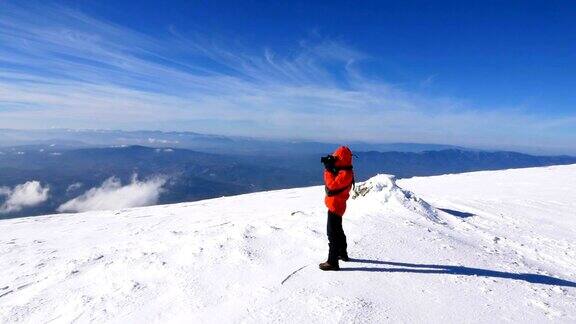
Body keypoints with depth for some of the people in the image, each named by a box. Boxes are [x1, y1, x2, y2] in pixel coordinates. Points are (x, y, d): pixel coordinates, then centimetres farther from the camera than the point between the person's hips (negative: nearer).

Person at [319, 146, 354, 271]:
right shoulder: (342, 171, 9)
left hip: (335, 206, -11)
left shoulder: (345, 174, -23)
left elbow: (332, 185, -30)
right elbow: (333, 182, 14)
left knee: (332, 233, -7)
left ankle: (332, 262, -2)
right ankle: (342, 253, 40)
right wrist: (329, 167, 3)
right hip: (336, 205, 11)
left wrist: (328, 169, -22)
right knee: (338, 230, 24)